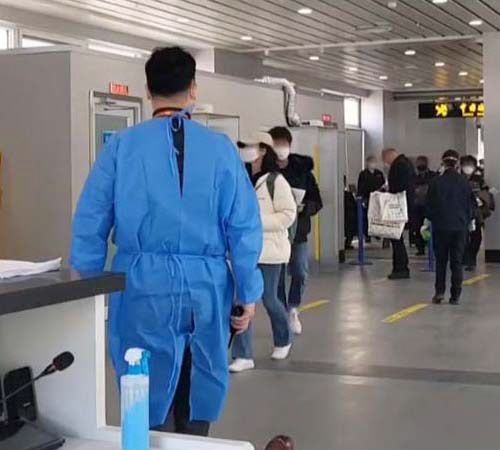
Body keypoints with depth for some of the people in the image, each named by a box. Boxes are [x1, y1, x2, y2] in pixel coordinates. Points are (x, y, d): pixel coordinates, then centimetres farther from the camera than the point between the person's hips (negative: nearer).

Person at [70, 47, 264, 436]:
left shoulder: (122, 145, -3)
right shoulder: (221, 148, -2)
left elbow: (90, 226, 0)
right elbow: (245, 228, -1)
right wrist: (248, 295, 8)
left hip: (144, 290, -1)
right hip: (206, 289, 1)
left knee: (152, 403, 7)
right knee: (198, 405, 16)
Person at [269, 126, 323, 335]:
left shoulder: (302, 170, 0)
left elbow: (317, 202, 4)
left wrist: (303, 207, -15)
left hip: (298, 231, 2)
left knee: (300, 273, -3)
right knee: (277, 277, 5)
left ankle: (293, 308, 23)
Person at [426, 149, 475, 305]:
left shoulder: (436, 183, -6)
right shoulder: (464, 183, -3)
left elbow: (430, 205, -1)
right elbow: (471, 205, 5)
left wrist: (432, 219, 16)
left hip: (441, 227, -1)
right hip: (460, 227, 1)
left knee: (440, 261, 11)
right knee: (457, 262, 6)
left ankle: (439, 292, 2)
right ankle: (455, 296, 4)